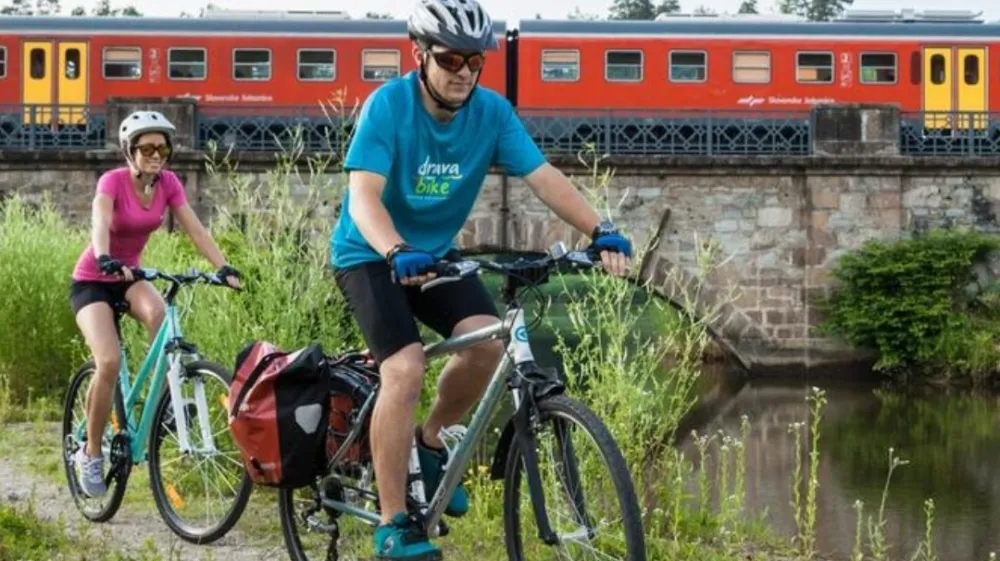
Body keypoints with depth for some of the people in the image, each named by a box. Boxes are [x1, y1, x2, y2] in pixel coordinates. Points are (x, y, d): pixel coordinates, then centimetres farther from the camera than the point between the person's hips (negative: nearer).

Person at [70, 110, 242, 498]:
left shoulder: (168, 183, -7)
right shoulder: (113, 181, -21)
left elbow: (195, 229, -15)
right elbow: (100, 224, -38)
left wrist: (224, 267, -30)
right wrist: (105, 259, -59)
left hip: (129, 277, 4)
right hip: (91, 281, -4)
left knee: (158, 312, -33)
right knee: (109, 363, -23)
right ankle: (91, 454, -7)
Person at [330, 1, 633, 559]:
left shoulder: (492, 111, -11)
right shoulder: (388, 104, -22)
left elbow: (544, 177, -17)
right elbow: (363, 197, -31)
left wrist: (601, 230, -33)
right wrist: (397, 253, -50)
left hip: (436, 251, 4)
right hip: (371, 255, -4)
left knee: (488, 340, -21)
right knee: (407, 368, -23)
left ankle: (431, 440, 8)